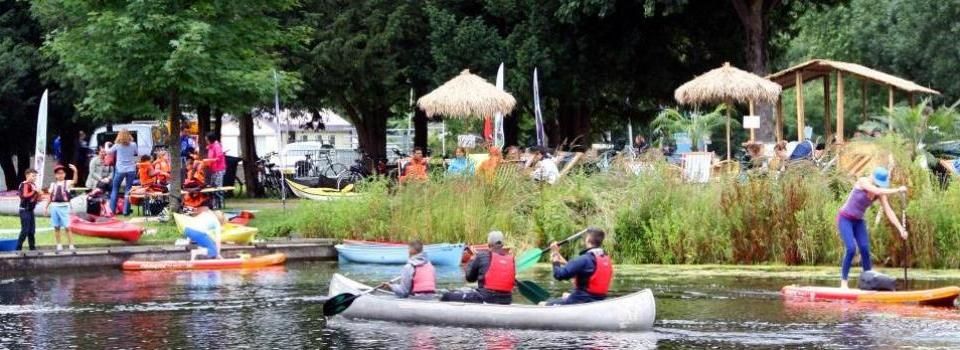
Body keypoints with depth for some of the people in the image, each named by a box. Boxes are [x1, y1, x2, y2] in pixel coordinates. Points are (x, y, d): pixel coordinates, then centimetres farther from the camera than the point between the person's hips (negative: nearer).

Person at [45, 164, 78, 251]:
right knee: (56, 227, 7)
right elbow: (50, 197, 14)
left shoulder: (67, 183, 0)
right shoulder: (53, 185, 9)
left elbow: (74, 181, -22)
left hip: (64, 206, -3)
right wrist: (46, 207, 13)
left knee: (67, 227, -5)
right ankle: (59, 245, 14)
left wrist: (75, 171, -37)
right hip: (54, 206, 3)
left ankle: (71, 245, -1)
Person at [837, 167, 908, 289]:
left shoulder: (881, 192, -5)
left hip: (858, 221, 6)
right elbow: (876, 191, -38)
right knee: (851, 249, -19)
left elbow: (889, 211, -7)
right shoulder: (862, 181, -21)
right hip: (845, 219, -6)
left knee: (865, 250, -8)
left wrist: (901, 229, -15)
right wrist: (897, 190, -37)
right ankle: (843, 282, -11)